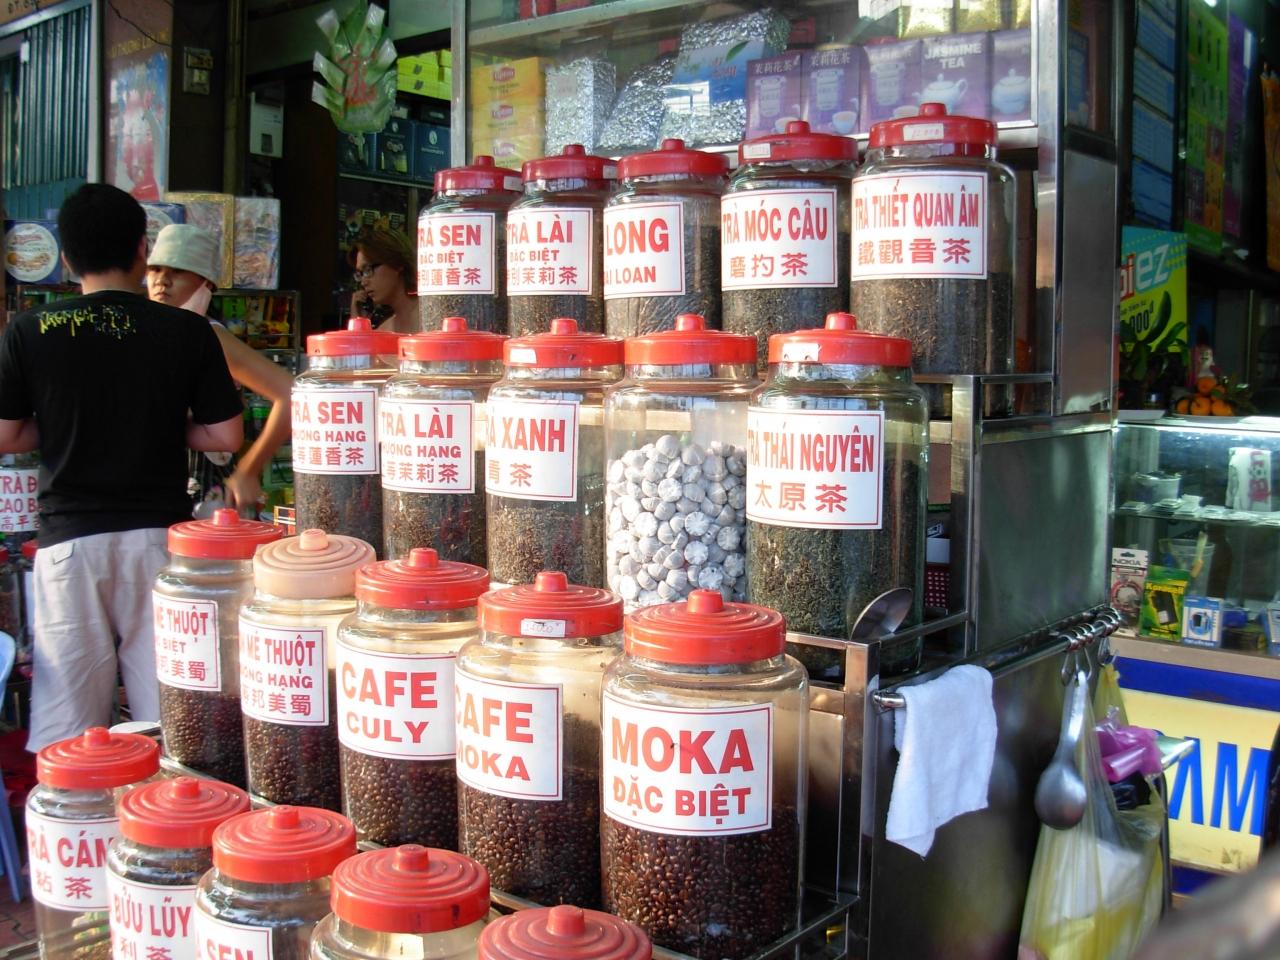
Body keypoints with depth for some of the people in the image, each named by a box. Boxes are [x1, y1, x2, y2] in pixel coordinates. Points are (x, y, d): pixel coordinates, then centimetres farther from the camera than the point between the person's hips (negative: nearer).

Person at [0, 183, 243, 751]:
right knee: (167, 714, 8)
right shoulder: (187, 331, -3)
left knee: (68, 726, 7)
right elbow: (227, 435, -1)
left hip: (69, 539, 0)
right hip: (158, 535, 0)